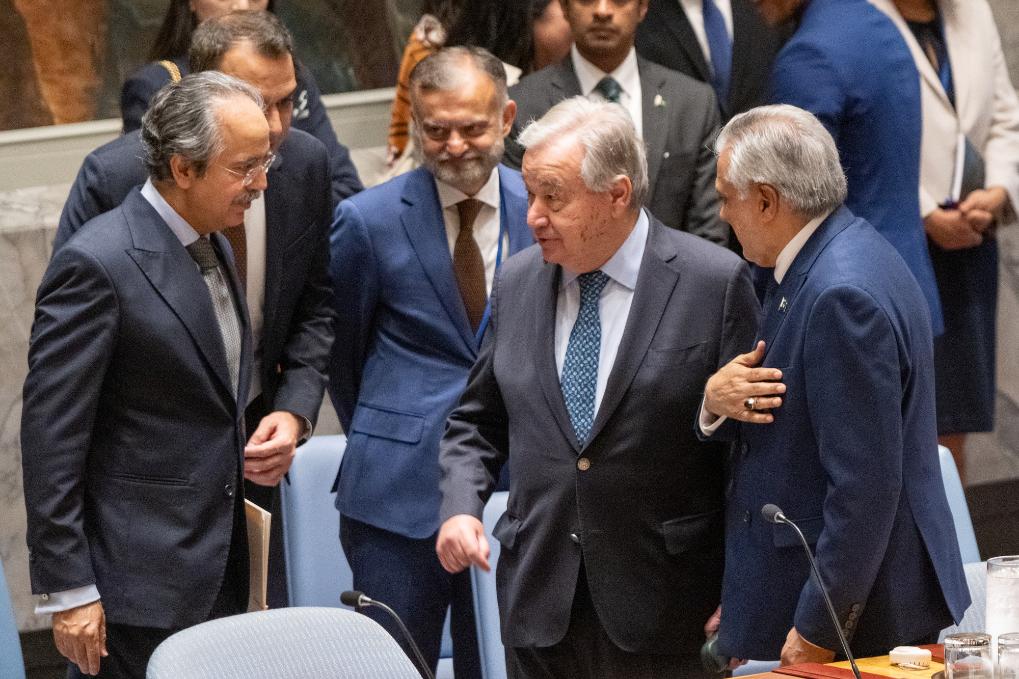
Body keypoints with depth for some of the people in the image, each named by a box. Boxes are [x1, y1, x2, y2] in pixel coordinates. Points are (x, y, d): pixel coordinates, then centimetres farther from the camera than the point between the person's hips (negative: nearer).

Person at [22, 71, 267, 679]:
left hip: (219, 573, 8)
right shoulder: (97, 264, -16)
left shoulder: (213, 247, 12)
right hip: (141, 580, -8)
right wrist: (67, 592, -18)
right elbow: (50, 437, -17)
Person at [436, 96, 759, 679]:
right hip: (540, 606, 4)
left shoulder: (715, 282, -7)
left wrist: (737, 601, -7)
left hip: (665, 611, -4)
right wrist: (461, 506, -2)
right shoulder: (517, 283, 7)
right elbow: (478, 424, 18)